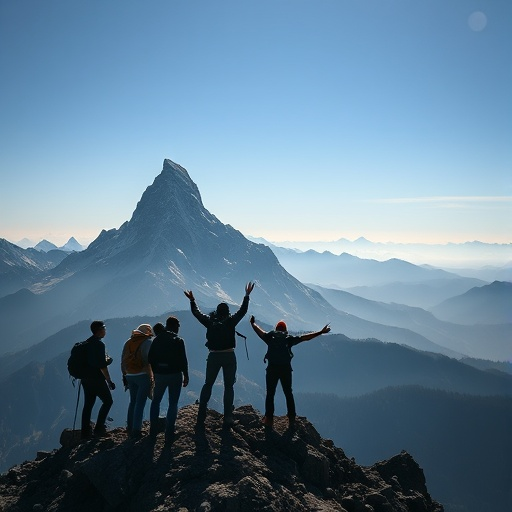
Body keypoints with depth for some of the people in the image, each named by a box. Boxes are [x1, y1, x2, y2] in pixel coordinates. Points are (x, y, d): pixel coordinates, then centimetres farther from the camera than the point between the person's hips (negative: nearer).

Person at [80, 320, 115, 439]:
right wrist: (109, 380, -15)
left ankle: (85, 431, 14)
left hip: (86, 378, 8)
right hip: (97, 379, -8)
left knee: (88, 404, 12)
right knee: (107, 401, 3)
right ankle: (99, 428, 0)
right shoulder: (99, 344, -16)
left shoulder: (86, 343, 11)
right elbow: (102, 366, -19)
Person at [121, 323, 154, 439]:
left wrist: (124, 375, 22)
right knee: (140, 403, -2)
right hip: (143, 376, -6)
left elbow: (123, 361, 14)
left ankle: (130, 428, 23)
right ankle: (136, 431, 0)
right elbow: (148, 360, -16)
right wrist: (151, 376, -11)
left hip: (130, 376, 6)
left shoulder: (128, 342, 11)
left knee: (133, 401, 18)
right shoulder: (147, 342, -7)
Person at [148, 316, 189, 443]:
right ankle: (169, 435, 4)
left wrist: (155, 372, 15)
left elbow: (150, 358, 4)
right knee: (173, 404, 5)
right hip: (175, 375, -3)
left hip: (159, 375, 4)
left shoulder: (157, 340, 3)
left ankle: (153, 432, 21)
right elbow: (183, 360, -11)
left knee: (156, 401, 19)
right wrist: (186, 376, -1)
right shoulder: (178, 341, -10)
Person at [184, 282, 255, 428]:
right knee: (228, 386, 7)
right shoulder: (230, 321, -7)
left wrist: (192, 300, 26)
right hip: (229, 356, -2)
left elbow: (196, 313, 12)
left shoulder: (210, 321, -1)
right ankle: (228, 418, 4)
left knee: (208, 385, 14)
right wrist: (247, 295, 10)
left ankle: (201, 417, 9)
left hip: (213, 357, 2)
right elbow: (243, 310, 2)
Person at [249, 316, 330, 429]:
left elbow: (260, 331, 22)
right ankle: (291, 419, 11)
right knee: (288, 394, 12)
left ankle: (269, 419, 3)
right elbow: (304, 337, 10)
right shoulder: (289, 338, 13)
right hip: (286, 368, 1)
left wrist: (252, 322, 41)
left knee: (270, 394, 7)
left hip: (272, 368, 0)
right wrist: (320, 332, 12)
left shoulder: (270, 336, 14)